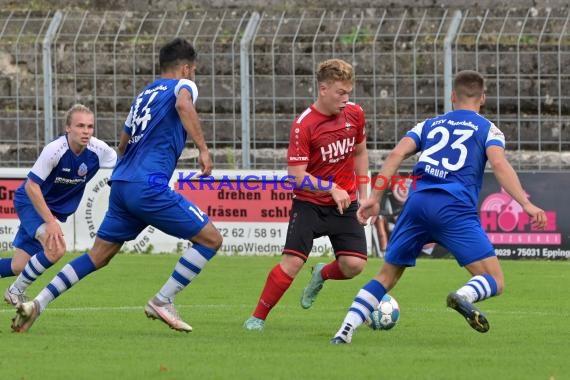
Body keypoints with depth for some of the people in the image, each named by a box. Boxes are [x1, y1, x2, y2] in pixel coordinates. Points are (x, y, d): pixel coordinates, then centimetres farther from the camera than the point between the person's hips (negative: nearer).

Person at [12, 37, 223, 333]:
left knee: (98, 256, 12)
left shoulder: (144, 94, 26)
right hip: (148, 185, -8)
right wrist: (203, 149, -22)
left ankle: (37, 304, 3)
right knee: (210, 239, -1)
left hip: (121, 184, 8)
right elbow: (183, 104, -21)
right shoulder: (183, 85, 4)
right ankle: (162, 302, -4)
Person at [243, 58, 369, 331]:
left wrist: (364, 195, 13)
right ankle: (258, 317, -1)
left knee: (354, 265, -12)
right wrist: (332, 189, -30)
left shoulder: (354, 114, -1)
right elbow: (297, 175, -19)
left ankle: (322, 275, 24)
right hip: (309, 204, -4)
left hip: (345, 205, 4)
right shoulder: (304, 124, -17)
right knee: (292, 262, -16)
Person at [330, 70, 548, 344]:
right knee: (494, 282, -4)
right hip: (455, 208, -4)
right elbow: (499, 164, -4)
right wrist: (526, 204, -12)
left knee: (387, 277, 19)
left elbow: (396, 154, 10)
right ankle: (465, 295, -37)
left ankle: (346, 329, 3)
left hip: (417, 201, 4)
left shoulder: (430, 125, 25)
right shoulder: (487, 129, 16)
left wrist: (374, 197, 7)